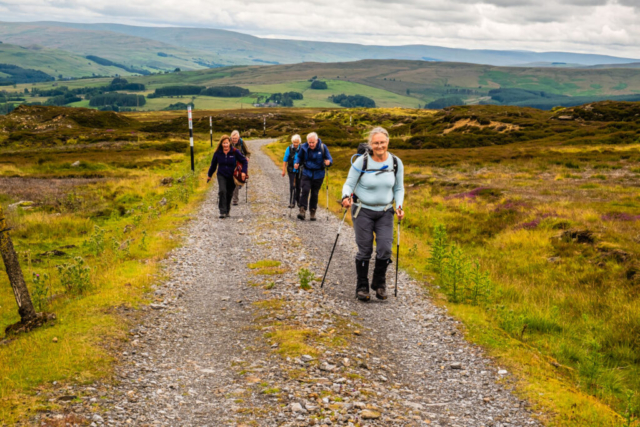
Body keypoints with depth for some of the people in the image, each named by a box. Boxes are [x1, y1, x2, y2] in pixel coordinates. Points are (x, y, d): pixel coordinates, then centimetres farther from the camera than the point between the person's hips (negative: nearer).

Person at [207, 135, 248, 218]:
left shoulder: (235, 152, -9)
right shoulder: (217, 153, -4)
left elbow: (244, 161, 0)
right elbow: (213, 164, 11)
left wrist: (244, 172, -12)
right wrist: (209, 175, 20)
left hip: (232, 176, 0)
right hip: (221, 175, 0)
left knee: (229, 194, 8)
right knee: (222, 191, -20)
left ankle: (227, 211, 29)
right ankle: (223, 212, -19)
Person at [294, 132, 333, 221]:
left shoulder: (323, 147, -8)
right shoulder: (304, 147, -5)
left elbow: (329, 159, -3)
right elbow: (299, 157, 11)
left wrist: (328, 162, -26)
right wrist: (297, 163, -9)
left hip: (318, 175, 0)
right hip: (307, 173, 0)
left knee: (314, 194, 7)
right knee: (304, 190, -17)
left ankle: (313, 212, 21)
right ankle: (302, 211, -18)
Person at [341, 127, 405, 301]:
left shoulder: (396, 163, -3)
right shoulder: (361, 162, -13)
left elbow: (399, 189, 8)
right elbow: (349, 184, -7)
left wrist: (399, 206, -8)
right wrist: (346, 197, -28)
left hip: (385, 212, 2)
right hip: (363, 211, -2)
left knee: (385, 248, -7)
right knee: (364, 250, 0)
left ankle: (379, 282, 18)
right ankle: (362, 287, 17)